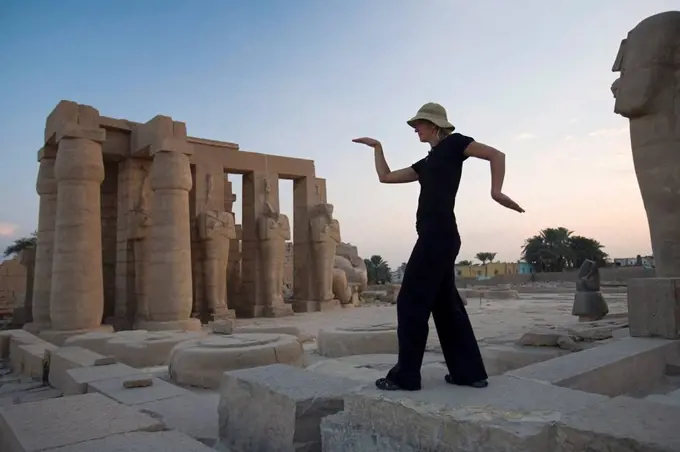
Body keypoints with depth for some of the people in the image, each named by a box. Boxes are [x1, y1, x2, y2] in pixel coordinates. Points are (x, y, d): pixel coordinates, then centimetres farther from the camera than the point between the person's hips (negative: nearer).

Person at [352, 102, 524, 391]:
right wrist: (377, 147, 27)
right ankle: (469, 372, 16)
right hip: (438, 237, 9)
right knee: (445, 305, 10)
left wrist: (496, 190, -20)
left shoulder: (453, 143, 3)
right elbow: (385, 176, 27)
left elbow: (496, 155, -6)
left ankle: (406, 376, 1)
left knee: (412, 302, -6)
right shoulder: (427, 162, 25)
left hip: (438, 235, -9)